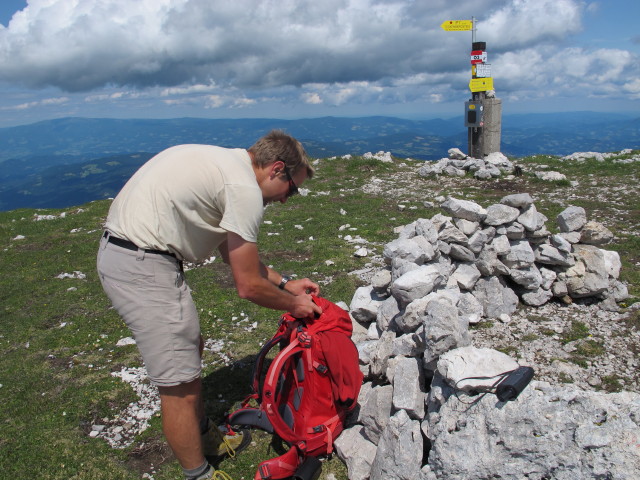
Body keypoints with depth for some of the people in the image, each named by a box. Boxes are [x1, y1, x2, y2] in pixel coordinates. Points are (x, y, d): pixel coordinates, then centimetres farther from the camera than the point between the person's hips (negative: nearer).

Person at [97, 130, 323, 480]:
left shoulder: (228, 163, 13)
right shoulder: (245, 189, -17)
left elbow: (233, 253, 21)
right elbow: (248, 286, -12)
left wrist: (285, 283, 21)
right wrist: (293, 305, 6)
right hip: (142, 266, -11)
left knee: (191, 347, 23)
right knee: (181, 386, 0)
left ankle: (204, 438, 41)